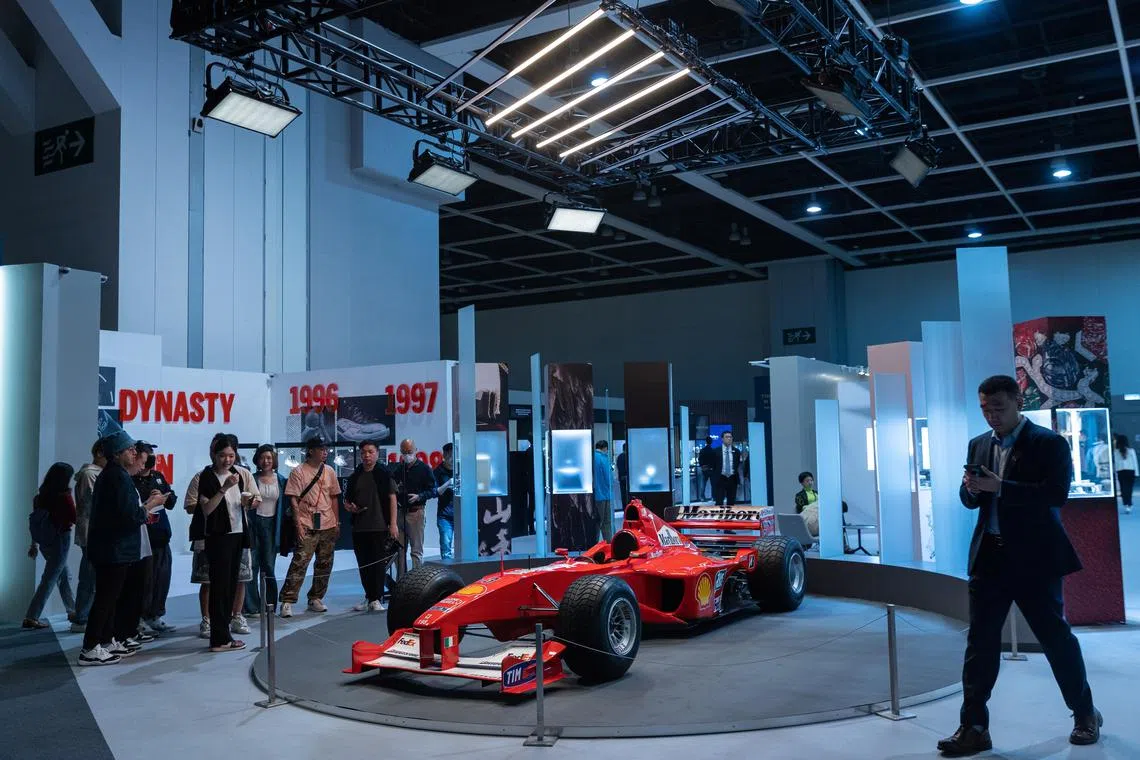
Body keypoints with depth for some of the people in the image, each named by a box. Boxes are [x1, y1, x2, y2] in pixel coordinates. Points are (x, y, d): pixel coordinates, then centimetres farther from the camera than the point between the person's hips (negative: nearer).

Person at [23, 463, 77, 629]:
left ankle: (72, 611, 29)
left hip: (46, 542, 8)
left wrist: (34, 545, 16)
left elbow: (36, 521, 9)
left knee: (65, 576, 20)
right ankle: (31, 617, -4)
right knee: (49, 580, -2)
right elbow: (76, 519, -12)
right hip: (60, 540, -8)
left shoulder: (42, 496, 4)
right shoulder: (64, 497, -16)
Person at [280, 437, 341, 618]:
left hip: (328, 526, 6)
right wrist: (298, 523, -13)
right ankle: (287, 601, -7)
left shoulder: (329, 472, 11)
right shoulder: (298, 471, -4)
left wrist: (336, 523, 12)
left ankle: (316, 599, 21)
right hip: (307, 527, -5)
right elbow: (293, 499, -7)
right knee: (299, 563, -11)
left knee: (324, 564, 9)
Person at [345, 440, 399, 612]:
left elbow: (392, 498, -3)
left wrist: (393, 523, -8)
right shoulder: (354, 477, 13)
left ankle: (377, 599, -1)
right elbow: (346, 500, 21)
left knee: (378, 563, -5)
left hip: (379, 526, -5)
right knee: (363, 565, 9)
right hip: (359, 527, 5)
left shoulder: (384, 473, 0)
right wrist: (350, 506, -3)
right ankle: (369, 598, 18)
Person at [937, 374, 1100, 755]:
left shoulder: (1049, 443, -6)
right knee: (980, 642, 3)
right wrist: (971, 488, -11)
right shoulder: (979, 445, 12)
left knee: (1056, 638, 9)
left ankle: (1085, 716, 30)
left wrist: (999, 487, -25)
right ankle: (974, 727, 8)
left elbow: (1056, 493, -18)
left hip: (1035, 557, -5)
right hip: (989, 556, 5)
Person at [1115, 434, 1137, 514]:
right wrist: (1136, 472, 7)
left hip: (1120, 472, 0)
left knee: (1124, 489, 3)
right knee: (1129, 489, 5)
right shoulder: (1131, 450, -3)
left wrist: (1116, 474, 2)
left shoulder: (1116, 452, -4)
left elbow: (1116, 463, -3)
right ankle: (1129, 506, 4)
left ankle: (1126, 506, -6)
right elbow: (1134, 462, 1)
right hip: (1130, 471, 0)